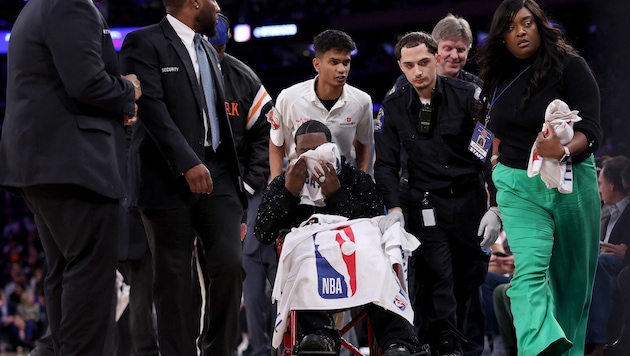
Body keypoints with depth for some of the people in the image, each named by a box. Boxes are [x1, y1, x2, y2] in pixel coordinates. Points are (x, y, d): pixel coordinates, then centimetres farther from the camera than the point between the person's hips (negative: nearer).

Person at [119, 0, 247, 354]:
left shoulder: (208, 50, 21)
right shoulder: (145, 43, -4)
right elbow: (152, 108, -15)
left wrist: (236, 173, 17)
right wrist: (187, 163, -23)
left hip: (216, 173, 6)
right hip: (169, 177, -6)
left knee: (230, 265, -6)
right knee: (174, 278, -3)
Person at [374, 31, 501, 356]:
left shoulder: (467, 96, -4)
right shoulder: (393, 108, 1)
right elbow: (386, 164, 4)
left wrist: (495, 208, -9)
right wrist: (394, 208, -11)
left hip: (471, 201, 0)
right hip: (427, 205, 0)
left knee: (468, 280, 5)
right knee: (437, 278, -13)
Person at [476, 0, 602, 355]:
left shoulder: (569, 66, -7)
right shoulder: (499, 78, 7)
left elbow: (591, 129, -16)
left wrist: (565, 151, -34)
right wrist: (496, 175, 22)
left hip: (570, 183, -2)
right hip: (518, 186, 2)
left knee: (572, 278, 7)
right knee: (530, 271, -19)